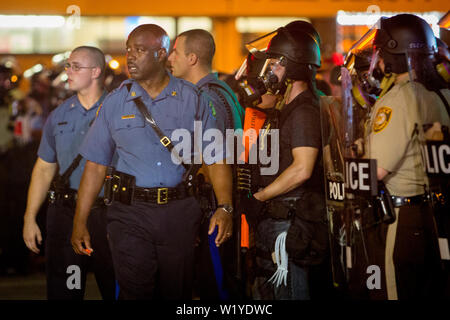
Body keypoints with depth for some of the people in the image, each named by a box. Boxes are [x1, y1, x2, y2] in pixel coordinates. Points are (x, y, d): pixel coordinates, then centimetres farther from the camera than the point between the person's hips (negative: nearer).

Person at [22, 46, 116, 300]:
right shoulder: (58, 116, 10)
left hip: (107, 212, -3)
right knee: (63, 290, 6)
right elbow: (44, 168, 13)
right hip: (65, 212, 3)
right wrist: (30, 218, 8)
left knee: (115, 288, 5)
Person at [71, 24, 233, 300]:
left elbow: (216, 158, 2)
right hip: (130, 213, 0)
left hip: (180, 213, 0)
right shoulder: (115, 102, 5)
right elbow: (96, 165, 6)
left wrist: (225, 207, -12)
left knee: (177, 293, 8)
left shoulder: (192, 99, 3)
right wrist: (80, 222, 2)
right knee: (135, 291, -6)